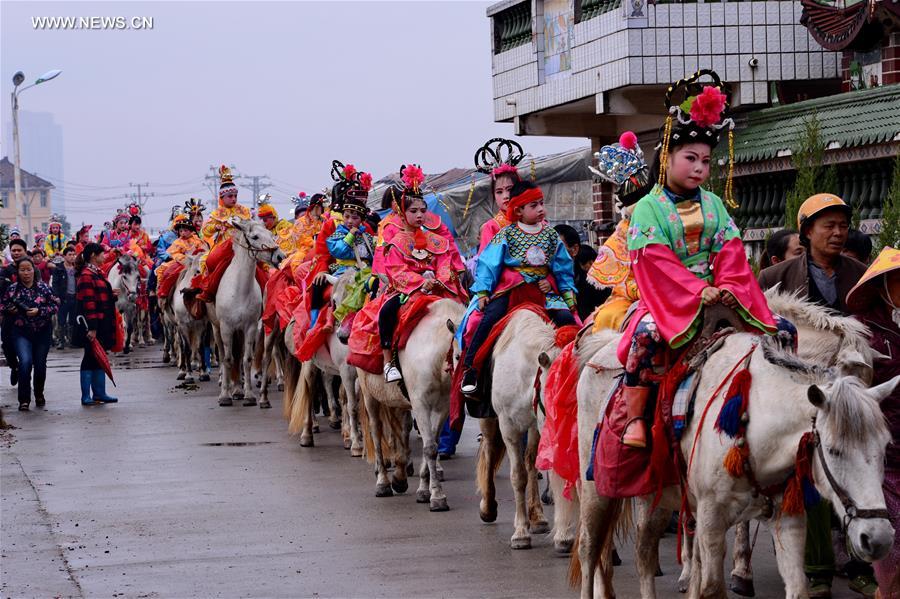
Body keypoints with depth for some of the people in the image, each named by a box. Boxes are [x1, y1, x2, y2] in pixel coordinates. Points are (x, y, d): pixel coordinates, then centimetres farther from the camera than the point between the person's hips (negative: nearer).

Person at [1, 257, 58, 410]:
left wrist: (39, 311, -16)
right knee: (25, 361, -19)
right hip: (20, 332, -1)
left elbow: (55, 305, -1)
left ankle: (39, 394, 35)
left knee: (40, 364, 9)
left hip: (42, 332, 1)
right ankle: (24, 399, -10)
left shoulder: (43, 287, -1)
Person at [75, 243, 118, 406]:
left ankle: (100, 393, 19)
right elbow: (89, 303, -21)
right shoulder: (86, 276, -16)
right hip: (93, 325, -10)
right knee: (91, 358, -4)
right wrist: (92, 328, -24)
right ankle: (86, 397, 1)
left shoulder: (97, 273, 15)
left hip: (102, 324, 10)